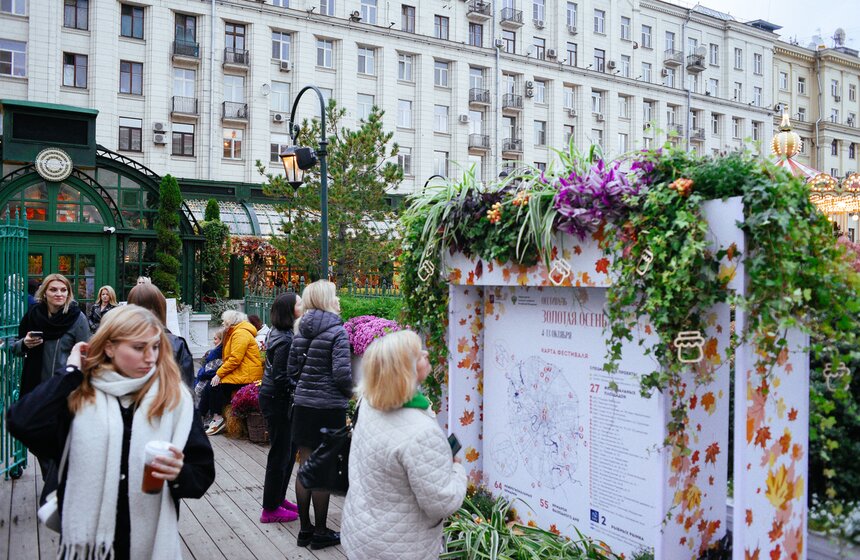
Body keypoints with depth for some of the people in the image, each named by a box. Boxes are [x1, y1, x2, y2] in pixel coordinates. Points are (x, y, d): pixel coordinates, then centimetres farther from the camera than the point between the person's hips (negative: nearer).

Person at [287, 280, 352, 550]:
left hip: (303, 405, 6)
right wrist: (348, 393, 0)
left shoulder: (303, 330, 7)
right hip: (329, 408, -6)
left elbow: (292, 369, 8)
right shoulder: (337, 331, -12)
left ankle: (305, 529, 24)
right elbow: (342, 373, -19)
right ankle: (320, 532, 16)